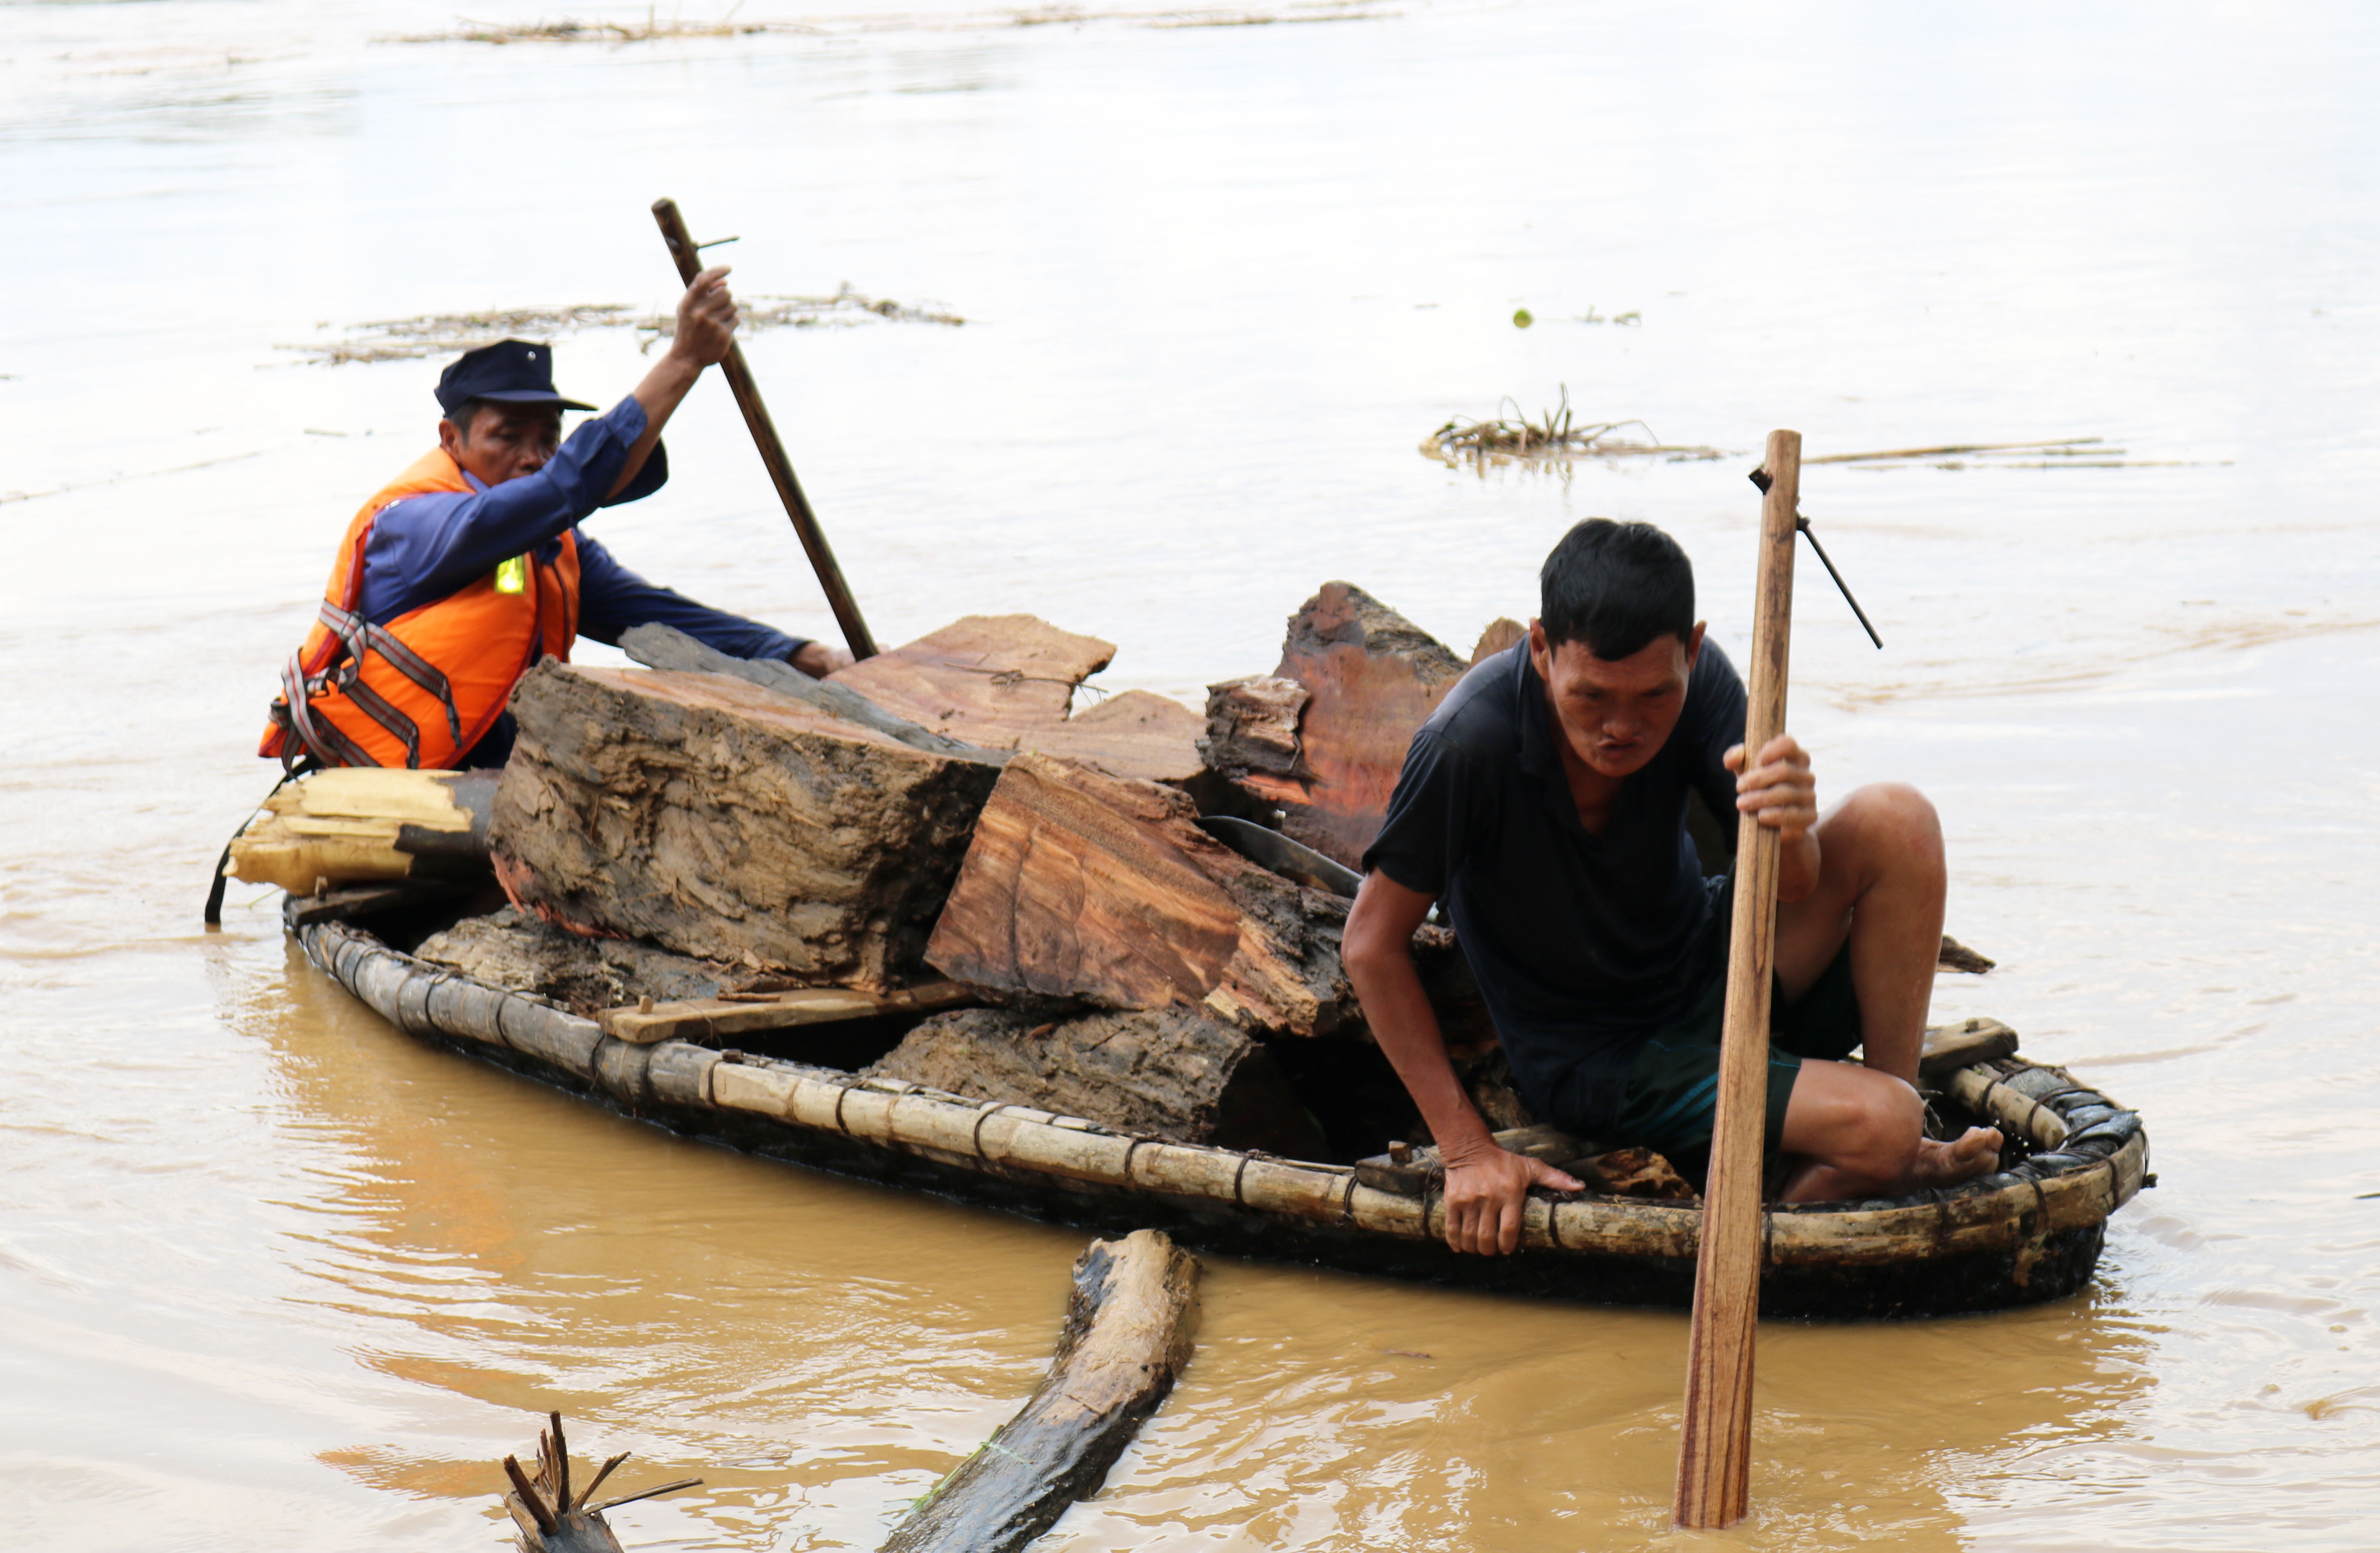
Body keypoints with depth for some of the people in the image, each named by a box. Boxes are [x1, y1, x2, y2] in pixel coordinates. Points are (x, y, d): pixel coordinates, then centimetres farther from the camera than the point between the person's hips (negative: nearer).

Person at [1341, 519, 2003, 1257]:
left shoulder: (1697, 680, -15)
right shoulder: (1468, 744, -28)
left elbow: (1792, 887, -19)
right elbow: (1372, 945, -20)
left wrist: (1789, 830, -45)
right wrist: (1468, 1149, -21)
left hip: (1715, 975, 6)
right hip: (1604, 1059, -6)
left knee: (1895, 822, -19)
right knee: (1880, 1128, -28)